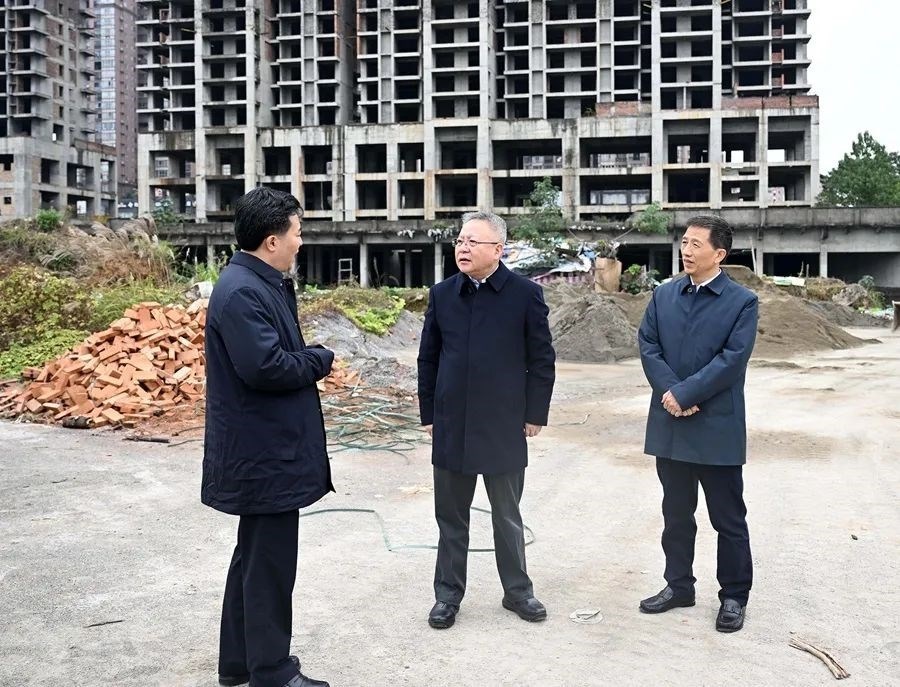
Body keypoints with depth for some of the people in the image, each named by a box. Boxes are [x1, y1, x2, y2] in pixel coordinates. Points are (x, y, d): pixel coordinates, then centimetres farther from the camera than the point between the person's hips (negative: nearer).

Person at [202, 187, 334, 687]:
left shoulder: (267, 285, 12)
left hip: (268, 448, 11)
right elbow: (265, 366, -29)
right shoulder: (242, 292, -20)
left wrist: (311, 361, 0)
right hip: (266, 451, -11)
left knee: (255, 555, 19)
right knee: (270, 563, 1)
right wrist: (321, 359, -14)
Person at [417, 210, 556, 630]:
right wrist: (429, 414, 6)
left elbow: (542, 360, -2)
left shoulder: (525, 294, -5)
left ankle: (517, 590, 28)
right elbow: (428, 358, 8)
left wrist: (535, 415, -4)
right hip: (451, 426, 2)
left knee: (507, 516, 12)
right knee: (451, 517, 11)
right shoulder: (442, 294, 3)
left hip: (504, 426, -2)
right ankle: (448, 594, 24)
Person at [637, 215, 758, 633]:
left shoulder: (742, 302, -5)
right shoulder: (663, 296, 8)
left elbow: (732, 359, -14)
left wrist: (685, 393, -18)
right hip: (670, 426, 4)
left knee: (728, 518, 7)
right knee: (676, 514, 16)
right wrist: (670, 393, -13)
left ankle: (734, 596, 21)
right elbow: (647, 347, 1)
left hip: (717, 428, -4)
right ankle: (678, 585, 30)